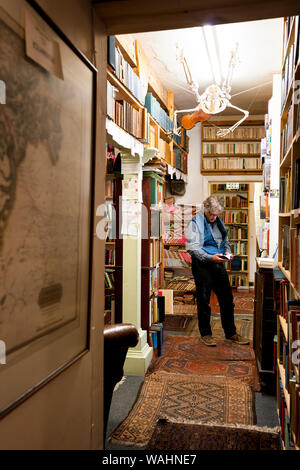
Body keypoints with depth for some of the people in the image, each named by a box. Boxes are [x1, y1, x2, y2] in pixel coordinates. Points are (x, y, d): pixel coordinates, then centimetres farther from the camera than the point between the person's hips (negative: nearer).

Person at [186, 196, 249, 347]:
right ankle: (205, 334, 20)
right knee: (203, 302, 4)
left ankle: (230, 333, 25)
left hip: (219, 265, 6)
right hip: (202, 266, -6)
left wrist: (227, 252, 2)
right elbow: (192, 248, -18)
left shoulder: (218, 221, 12)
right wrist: (211, 258, -27)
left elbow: (225, 241, 24)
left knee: (227, 300, 10)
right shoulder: (195, 223, -9)